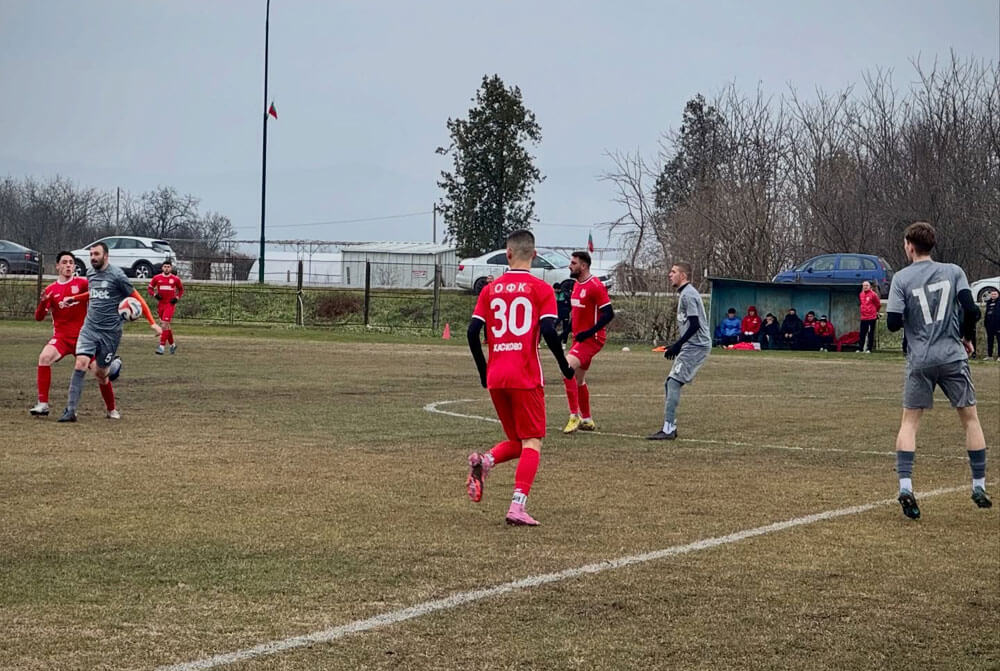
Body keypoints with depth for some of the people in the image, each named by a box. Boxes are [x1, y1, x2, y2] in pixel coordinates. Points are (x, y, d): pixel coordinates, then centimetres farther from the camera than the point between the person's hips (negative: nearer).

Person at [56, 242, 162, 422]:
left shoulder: (116, 275, -9)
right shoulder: (90, 273, 10)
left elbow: (137, 298, -5)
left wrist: (152, 323, -10)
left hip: (110, 331, -4)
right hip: (89, 328, 4)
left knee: (101, 373, 2)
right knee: (80, 364, -14)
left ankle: (112, 410, 23)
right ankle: (71, 410, -17)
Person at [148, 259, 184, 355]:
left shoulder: (175, 279, -2)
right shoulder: (156, 278, 1)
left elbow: (181, 289, 13)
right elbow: (149, 288, 11)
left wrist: (177, 297, -3)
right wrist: (155, 294, -7)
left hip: (170, 304, -3)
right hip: (160, 304, 3)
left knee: (165, 324, -16)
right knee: (167, 326, 13)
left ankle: (162, 346, -18)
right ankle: (172, 344, 30)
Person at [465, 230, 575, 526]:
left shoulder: (490, 289, 9)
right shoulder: (541, 289, -2)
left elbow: (473, 332, 4)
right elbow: (549, 331, -14)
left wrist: (484, 370, 15)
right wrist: (565, 367, 0)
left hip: (495, 378, 4)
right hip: (526, 377, -4)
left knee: (516, 442, 18)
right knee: (532, 442, 1)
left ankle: (484, 461, -12)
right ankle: (518, 506, -13)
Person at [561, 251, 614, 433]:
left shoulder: (595, 286, -16)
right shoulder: (577, 284, 12)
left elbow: (609, 314, -19)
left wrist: (588, 333, -22)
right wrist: (575, 332, 16)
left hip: (592, 338, -10)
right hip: (579, 337, 10)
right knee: (579, 379, 16)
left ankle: (575, 415, -21)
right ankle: (587, 420, 29)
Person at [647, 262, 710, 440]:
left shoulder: (687, 295, -12)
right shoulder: (684, 293, 20)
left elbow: (694, 325, -20)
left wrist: (677, 345, -20)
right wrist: (677, 345, 21)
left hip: (695, 346, -11)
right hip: (692, 346, 11)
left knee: (673, 383, -16)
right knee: (670, 384, 12)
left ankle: (668, 430, -20)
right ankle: (670, 427, 14)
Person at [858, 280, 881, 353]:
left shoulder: (873, 294, -8)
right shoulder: (861, 295, 9)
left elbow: (878, 304, 0)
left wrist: (876, 311, 12)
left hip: (872, 317, -5)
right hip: (863, 317, 5)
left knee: (870, 334, -1)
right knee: (861, 334, 7)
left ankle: (869, 349, 1)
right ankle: (860, 348, 12)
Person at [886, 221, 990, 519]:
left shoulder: (902, 278, -2)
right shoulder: (953, 272, 2)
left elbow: (893, 323, -7)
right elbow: (971, 310, -6)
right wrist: (967, 337, 12)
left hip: (920, 360, -1)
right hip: (953, 356, 1)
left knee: (909, 422, 7)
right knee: (970, 418, 13)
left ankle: (905, 488, -9)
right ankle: (979, 487, 14)